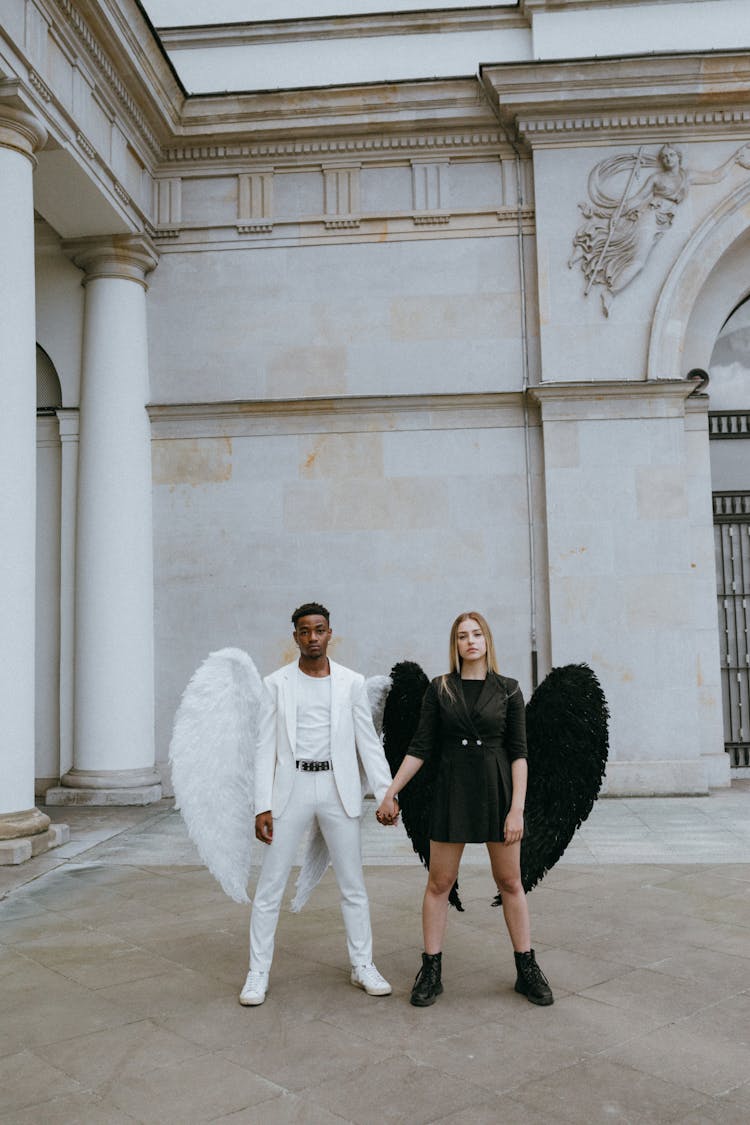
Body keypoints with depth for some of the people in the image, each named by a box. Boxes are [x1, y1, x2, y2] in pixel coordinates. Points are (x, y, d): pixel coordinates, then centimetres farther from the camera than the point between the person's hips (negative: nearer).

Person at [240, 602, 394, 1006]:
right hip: (290, 789, -1)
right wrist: (262, 807, -6)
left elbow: (368, 742, 4)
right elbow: (266, 748, 1)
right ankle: (258, 974, 15)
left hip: (339, 790, 1)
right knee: (269, 888, 3)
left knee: (353, 885, 9)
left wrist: (386, 794, -6)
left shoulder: (351, 682, 4)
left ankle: (363, 967, 23)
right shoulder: (276, 683, 2)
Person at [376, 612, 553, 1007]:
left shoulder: (507, 689, 0)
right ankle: (431, 971, 16)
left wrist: (517, 808, -9)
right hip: (452, 790, 1)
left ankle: (527, 970, 20)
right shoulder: (440, 689, 2)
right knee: (439, 882, 5)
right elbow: (420, 748, 3)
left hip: (497, 789, 0)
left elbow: (518, 752, -2)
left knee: (510, 882, 8)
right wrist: (390, 793, 0)